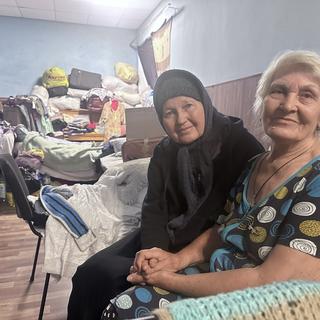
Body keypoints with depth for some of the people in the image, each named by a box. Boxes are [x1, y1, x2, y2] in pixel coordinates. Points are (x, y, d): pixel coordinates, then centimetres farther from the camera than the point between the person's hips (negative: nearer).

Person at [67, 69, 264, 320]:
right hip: (168, 238, 6)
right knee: (91, 271, -6)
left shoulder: (241, 145, -13)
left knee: (107, 275, -15)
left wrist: (172, 260, -22)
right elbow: (154, 210, 0)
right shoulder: (165, 151, 4)